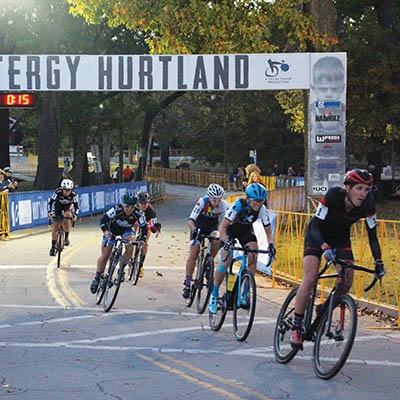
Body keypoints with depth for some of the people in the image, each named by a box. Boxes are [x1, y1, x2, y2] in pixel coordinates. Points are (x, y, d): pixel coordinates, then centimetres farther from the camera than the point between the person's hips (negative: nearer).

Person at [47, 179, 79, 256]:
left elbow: (76, 205, -21)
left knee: (67, 216, -32)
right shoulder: (57, 192, -32)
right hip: (57, 207, 0)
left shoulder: (74, 194, -29)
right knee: (55, 227, -5)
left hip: (67, 207, 0)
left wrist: (75, 214, -37)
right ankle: (53, 247, 5)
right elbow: (50, 202, -26)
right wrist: (49, 212, -39)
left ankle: (66, 238, -15)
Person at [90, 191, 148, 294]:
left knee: (130, 247, -29)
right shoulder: (116, 210, -35)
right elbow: (103, 220, -34)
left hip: (127, 230, 1)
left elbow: (144, 228, -24)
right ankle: (96, 278, 14)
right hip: (112, 230, -1)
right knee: (105, 256, -4)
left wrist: (142, 240, -40)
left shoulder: (138, 213, -30)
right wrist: (105, 231, -52)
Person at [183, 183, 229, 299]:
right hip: (199, 227, -2)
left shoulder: (223, 205, -24)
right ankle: (187, 283, -3)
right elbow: (190, 219, -37)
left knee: (217, 241, -30)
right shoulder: (202, 202, -30)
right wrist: (194, 230, -56)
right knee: (193, 254, -11)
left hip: (212, 227, 2)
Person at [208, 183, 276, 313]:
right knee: (225, 262, -17)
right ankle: (214, 295, -1)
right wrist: (226, 241, -50)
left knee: (253, 257, -21)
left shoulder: (262, 210, -24)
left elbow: (268, 232, -15)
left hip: (246, 230, 3)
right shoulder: (238, 205, -34)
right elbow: (223, 226, -33)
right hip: (230, 229, -3)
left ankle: (245, 293, -9)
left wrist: (271, 244, -36)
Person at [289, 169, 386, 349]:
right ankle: (296, 328, -14)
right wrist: (325, 248, -47)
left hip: (341, 238, 4)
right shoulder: (333, 195, -32)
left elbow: (372, 236, -12)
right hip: (317, 235, -4)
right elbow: (315, 226, -32)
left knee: (347, 282, -13)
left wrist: (378, 262, -20)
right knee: (310, 277, -21)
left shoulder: (368, 206, -22)